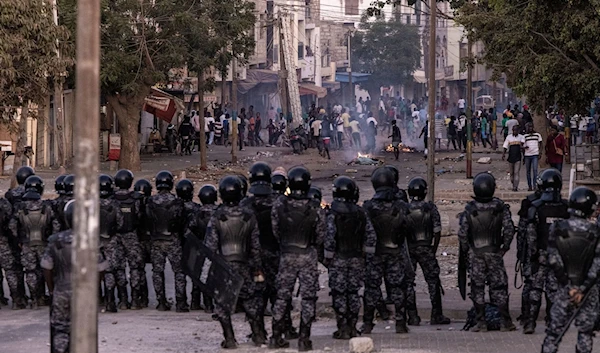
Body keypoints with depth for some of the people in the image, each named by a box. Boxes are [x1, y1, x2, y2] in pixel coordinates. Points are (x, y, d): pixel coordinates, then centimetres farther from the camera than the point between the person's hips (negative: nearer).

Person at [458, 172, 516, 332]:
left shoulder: (469, 209, -10)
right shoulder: (500, 207, -8)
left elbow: (462, 233, -8)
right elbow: (509, 229, -7)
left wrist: (466, 250, 7)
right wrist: (505, 247, 6)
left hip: (475, 253, 0)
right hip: (494, 252, 0)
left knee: (477, 286, 6)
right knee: (499, 286, 6)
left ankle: (481, 322, 5)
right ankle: (505, 322, 6)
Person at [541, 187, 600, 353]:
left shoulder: (557, 228, -7)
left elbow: (554, 260, -8)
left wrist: (569, 287, -5)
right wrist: (583, 290, -10)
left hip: (565, 288, 1)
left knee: (554, 330, 7)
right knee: (585, 331, 10)